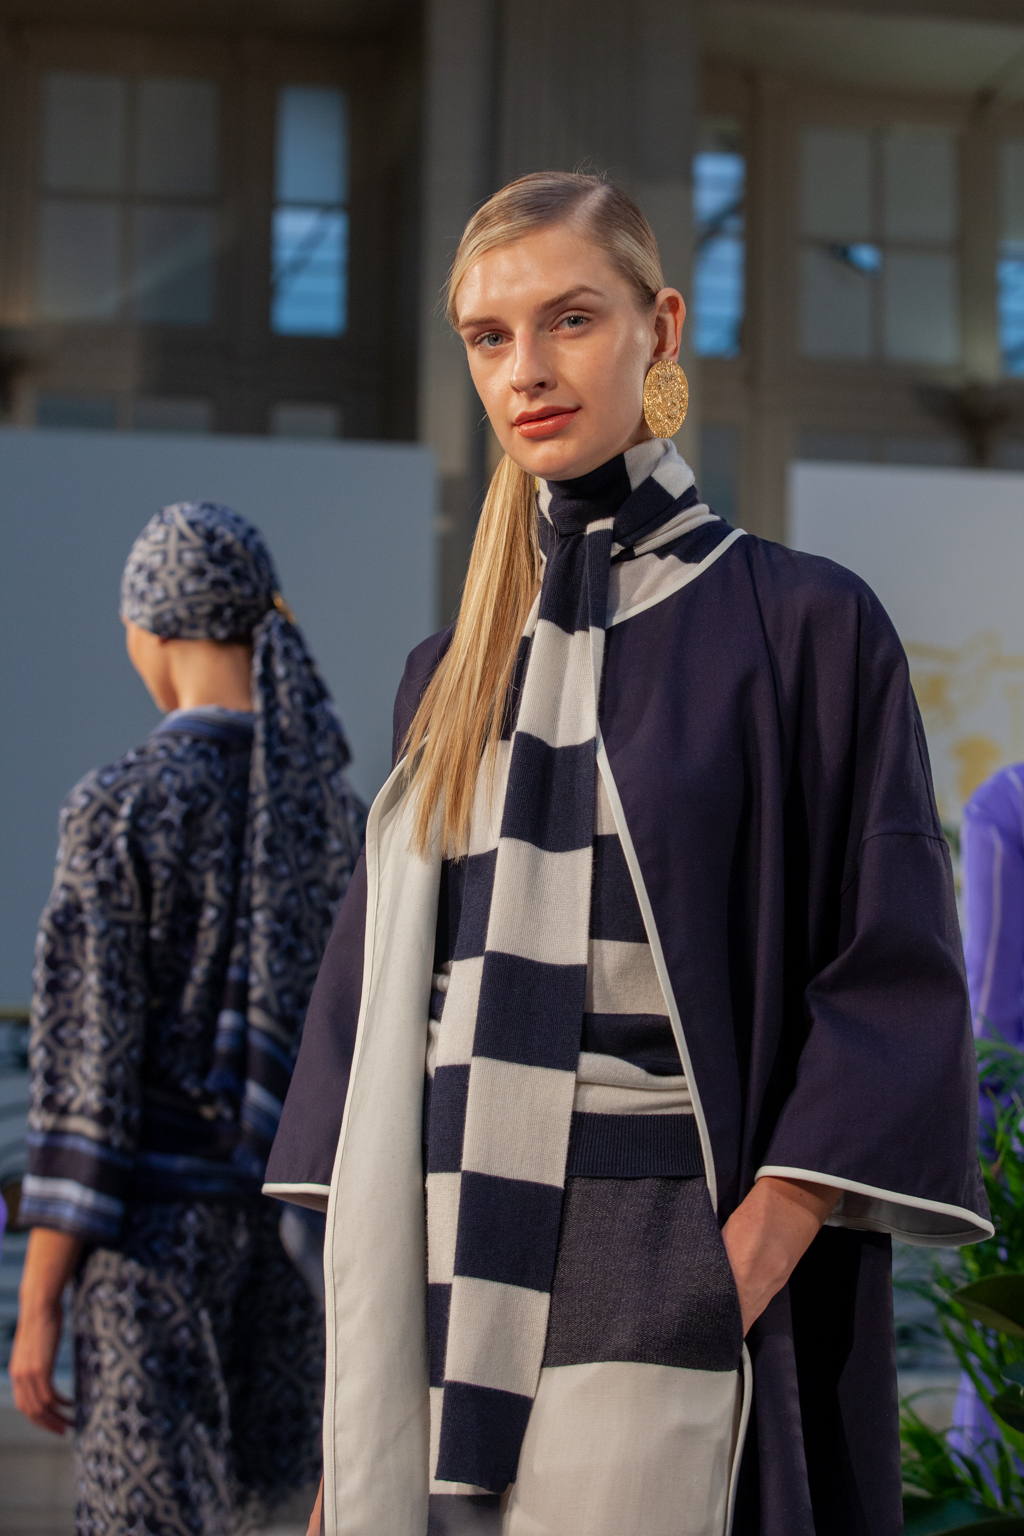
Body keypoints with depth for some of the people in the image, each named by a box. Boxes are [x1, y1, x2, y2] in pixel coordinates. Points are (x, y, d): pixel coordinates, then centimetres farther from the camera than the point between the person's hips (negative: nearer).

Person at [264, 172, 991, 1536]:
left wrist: (751, 1260, -14)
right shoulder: (454, 673, 13)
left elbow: (894, 977, -5)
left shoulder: (806, 626, -2)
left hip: (651, 1284, -5)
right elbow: (377, 984, 15)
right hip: (440, 1287, 5)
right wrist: (358, 1316, 6)